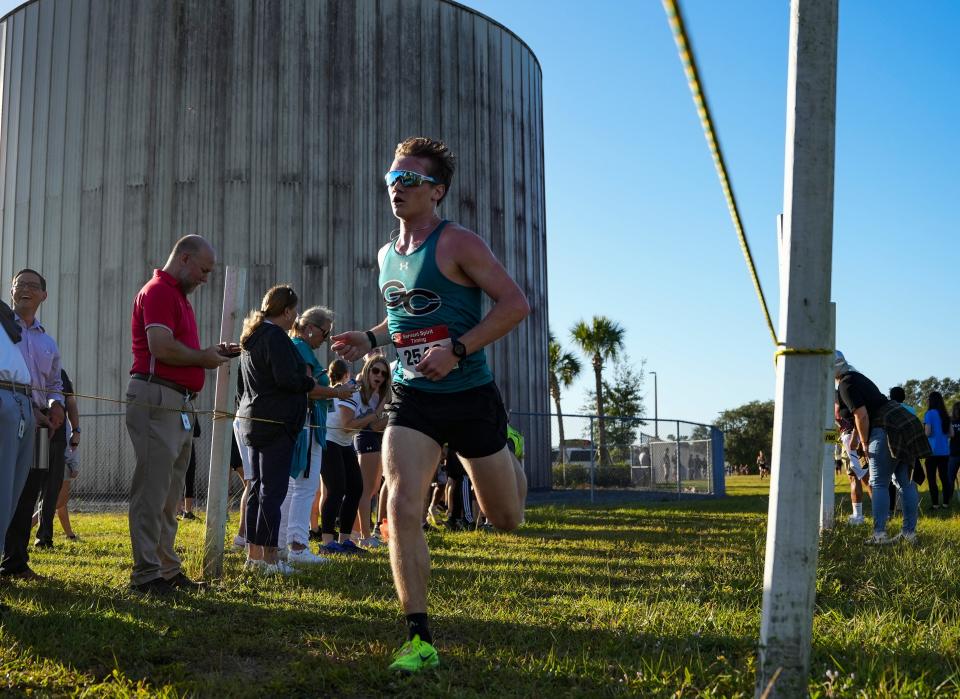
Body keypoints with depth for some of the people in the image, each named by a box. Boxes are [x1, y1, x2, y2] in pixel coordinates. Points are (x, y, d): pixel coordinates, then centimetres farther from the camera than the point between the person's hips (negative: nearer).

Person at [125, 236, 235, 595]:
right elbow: (161, 348, -21)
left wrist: (212, 351, 12)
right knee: (152, 490, -8)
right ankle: (146, 574, -5)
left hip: (179, 404, 11)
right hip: (157, 399, -11)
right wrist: (203, 357, -8)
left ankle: (167, 569, 20)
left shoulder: (178, 295, 24)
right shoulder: (159, 291, -9)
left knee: (170, 494, 13)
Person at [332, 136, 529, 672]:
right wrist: (371, 339, 9)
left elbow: (516, 304, -18)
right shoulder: (387, 254, 10)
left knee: (507, 520, 12)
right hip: (412, 399, 4)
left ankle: (510, 467, 51)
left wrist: (456, 350, -25)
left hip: (470, 395, -4)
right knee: (403, 510, -16)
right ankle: (421, 640, -7)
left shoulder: (458, 244, -12)